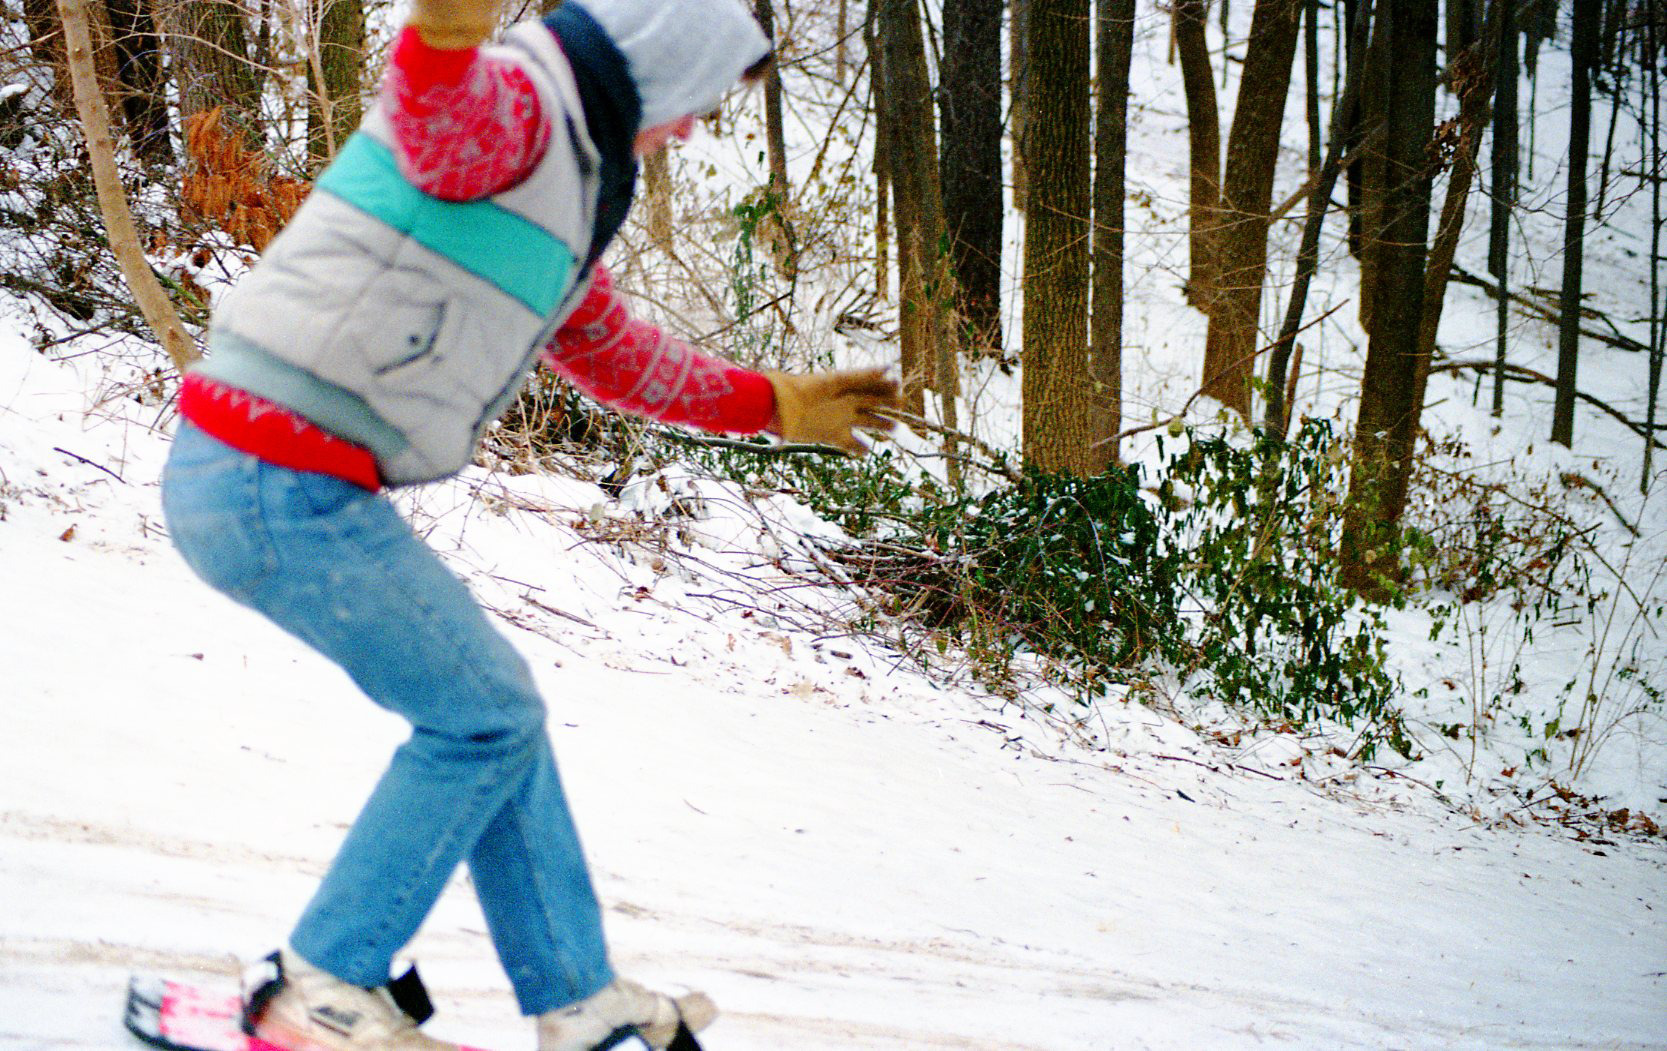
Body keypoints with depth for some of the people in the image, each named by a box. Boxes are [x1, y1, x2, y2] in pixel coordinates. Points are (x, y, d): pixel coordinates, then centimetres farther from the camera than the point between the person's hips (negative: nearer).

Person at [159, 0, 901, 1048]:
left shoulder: (565, 181, 22)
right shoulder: (506, 104, -11)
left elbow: (620, 355, 38)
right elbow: (435, 114, -39)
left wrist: (776, 403, 44)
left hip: (277, 485, 11)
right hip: (277, 482, -11)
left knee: (489, 705, 17)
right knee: (485, 716, -1)